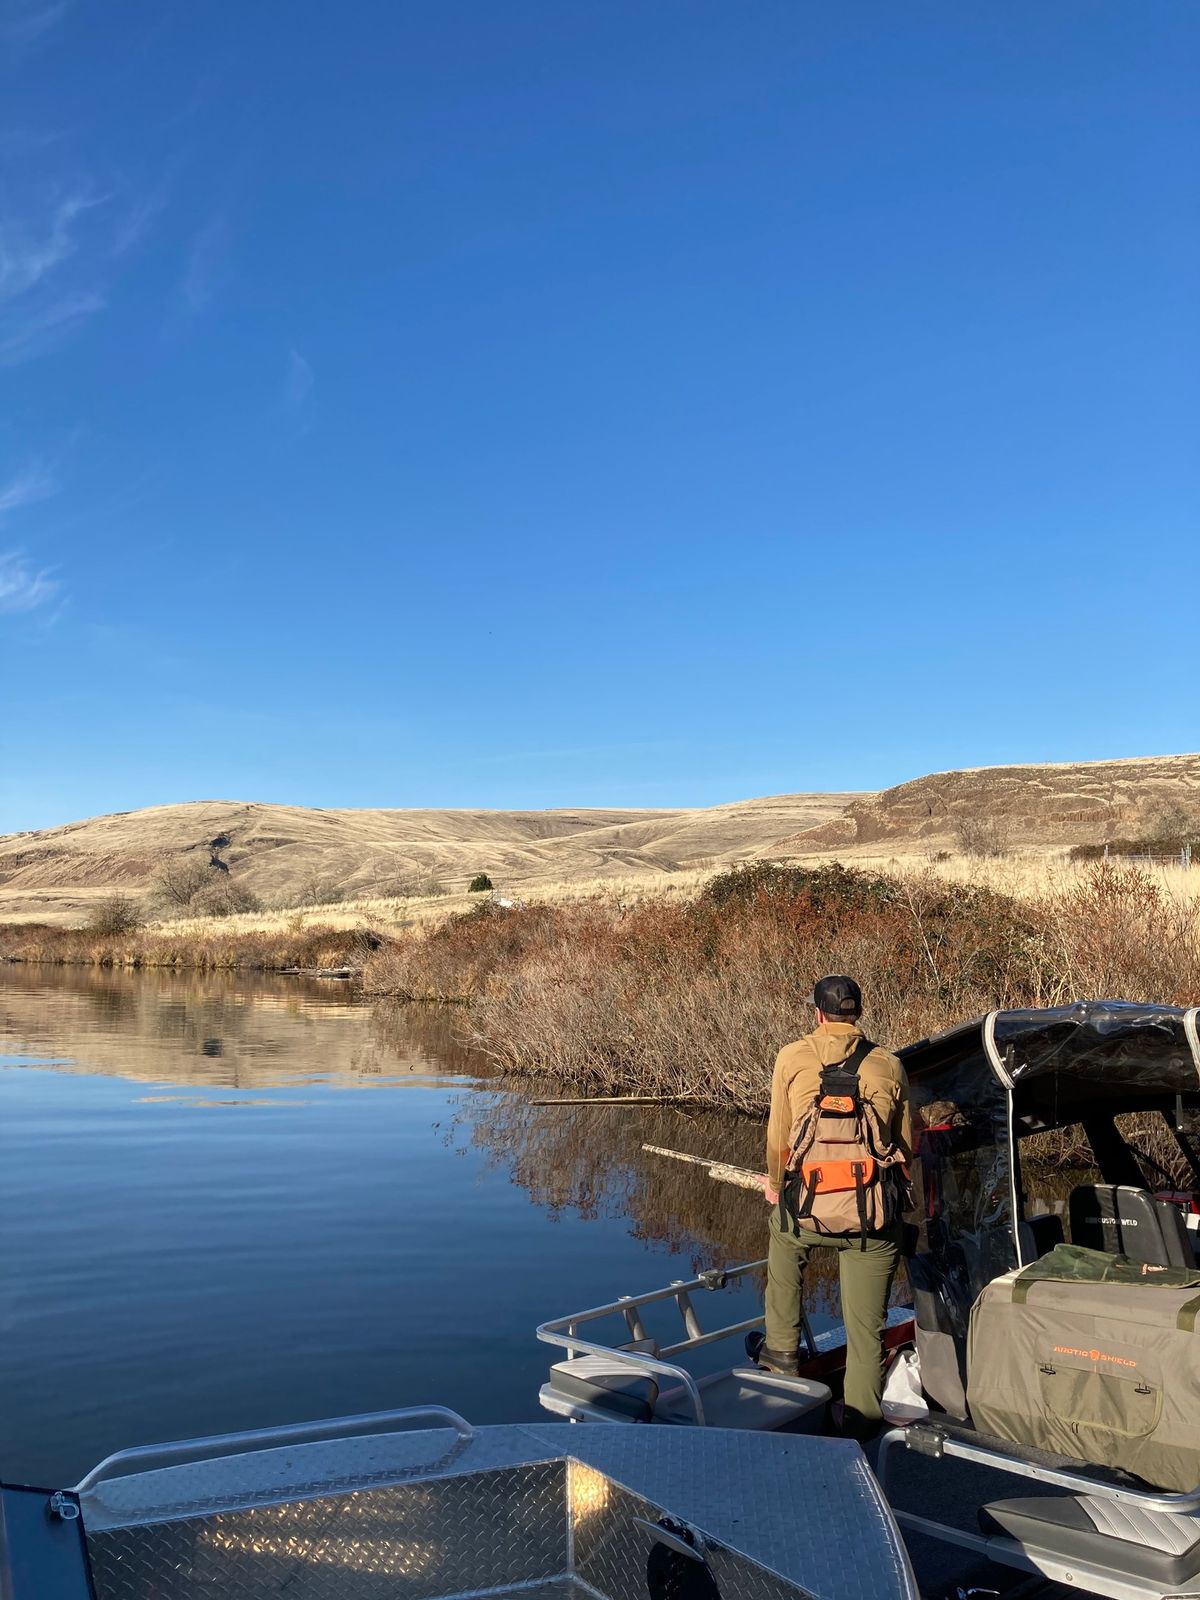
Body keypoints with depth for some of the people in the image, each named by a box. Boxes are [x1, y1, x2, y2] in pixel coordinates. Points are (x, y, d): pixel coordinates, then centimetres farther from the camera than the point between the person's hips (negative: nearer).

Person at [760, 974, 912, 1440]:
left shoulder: (791, 1058, -1)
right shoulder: (889, 1065, 3)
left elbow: (778, 1138, 3)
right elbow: (908, 1146, 12)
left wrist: (776, 1185, 22)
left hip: (808, 1209, 0)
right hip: (874, 1220, 0)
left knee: (782, 1233, 33)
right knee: (866, 1328, 14)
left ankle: (781, 1351, 37)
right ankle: (861, 1425, 21)